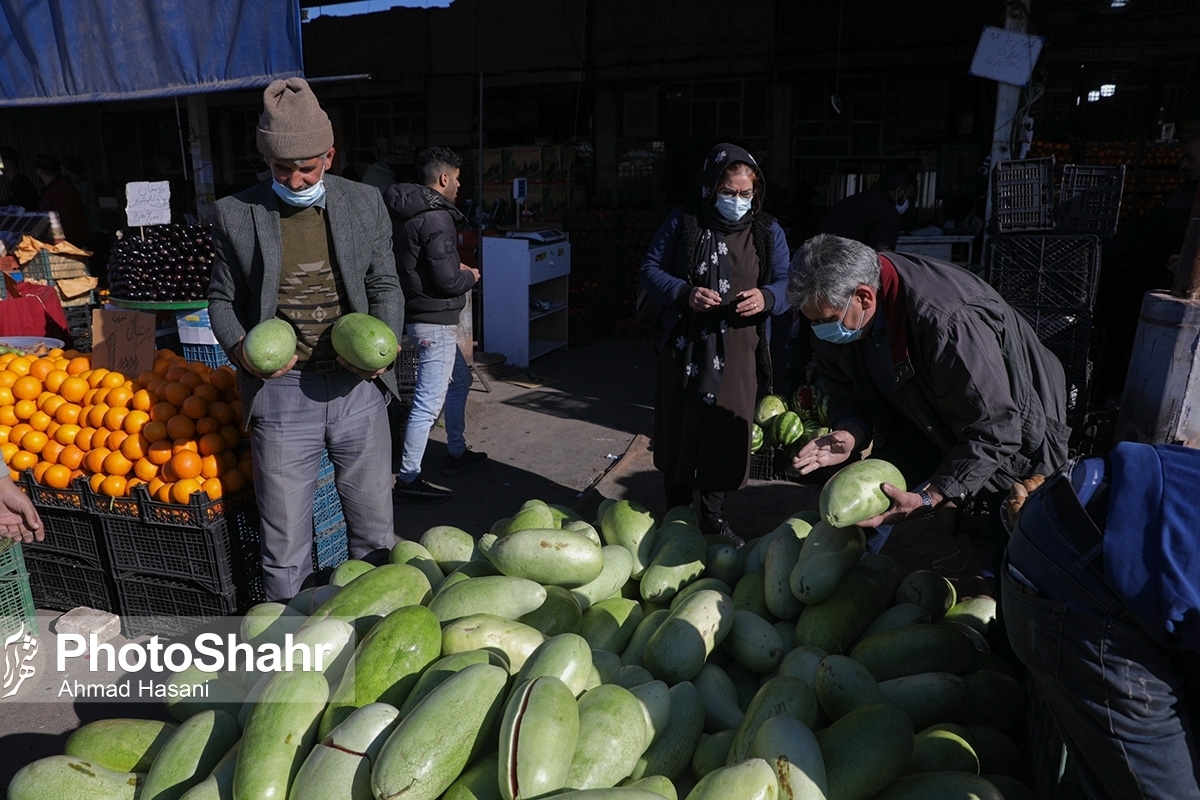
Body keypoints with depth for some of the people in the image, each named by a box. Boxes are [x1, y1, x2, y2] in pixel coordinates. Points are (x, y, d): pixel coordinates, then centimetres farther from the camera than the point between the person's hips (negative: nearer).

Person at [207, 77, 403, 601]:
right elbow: (221, 299, 8)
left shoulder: (365, 204, 4)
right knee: (284, 538, 8)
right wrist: (241, 350, -11)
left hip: (357, 385, 2)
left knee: (375, 529, 15)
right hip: (282, 389, -1)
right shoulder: (234, 215, 0)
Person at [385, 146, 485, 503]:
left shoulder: (406, 213, 10)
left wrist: (455, 268, 12)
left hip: (420, 312, 11)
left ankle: (457, 453, 36)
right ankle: (407, 479, 3)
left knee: (460, 379, 24)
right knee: (429, 402, -5)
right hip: (435, 320, -11)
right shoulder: (436, 219, -19)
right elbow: (447, 280, -22)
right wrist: (469, 276, -2)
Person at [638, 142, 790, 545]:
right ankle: (676, 514, 23)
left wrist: (766, 297, -18)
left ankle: (712, 516, 24)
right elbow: (650, 269, 1)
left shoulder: (768, 232, 6)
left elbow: (786, 284, 6)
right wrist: (684, 293, -18)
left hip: (737, 350, 2)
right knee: (678, 429, 6)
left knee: (727, 432, 5)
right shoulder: (683, 221, 0)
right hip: (683, 345, -1)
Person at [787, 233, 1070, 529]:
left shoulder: (944, 322, -42)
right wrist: (850, 433, -30)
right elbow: (847, 393, -6)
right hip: (927, 419, 6)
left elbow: (993, 431, -35)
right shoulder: (836, 313, -19)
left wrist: (929, 499, -39)